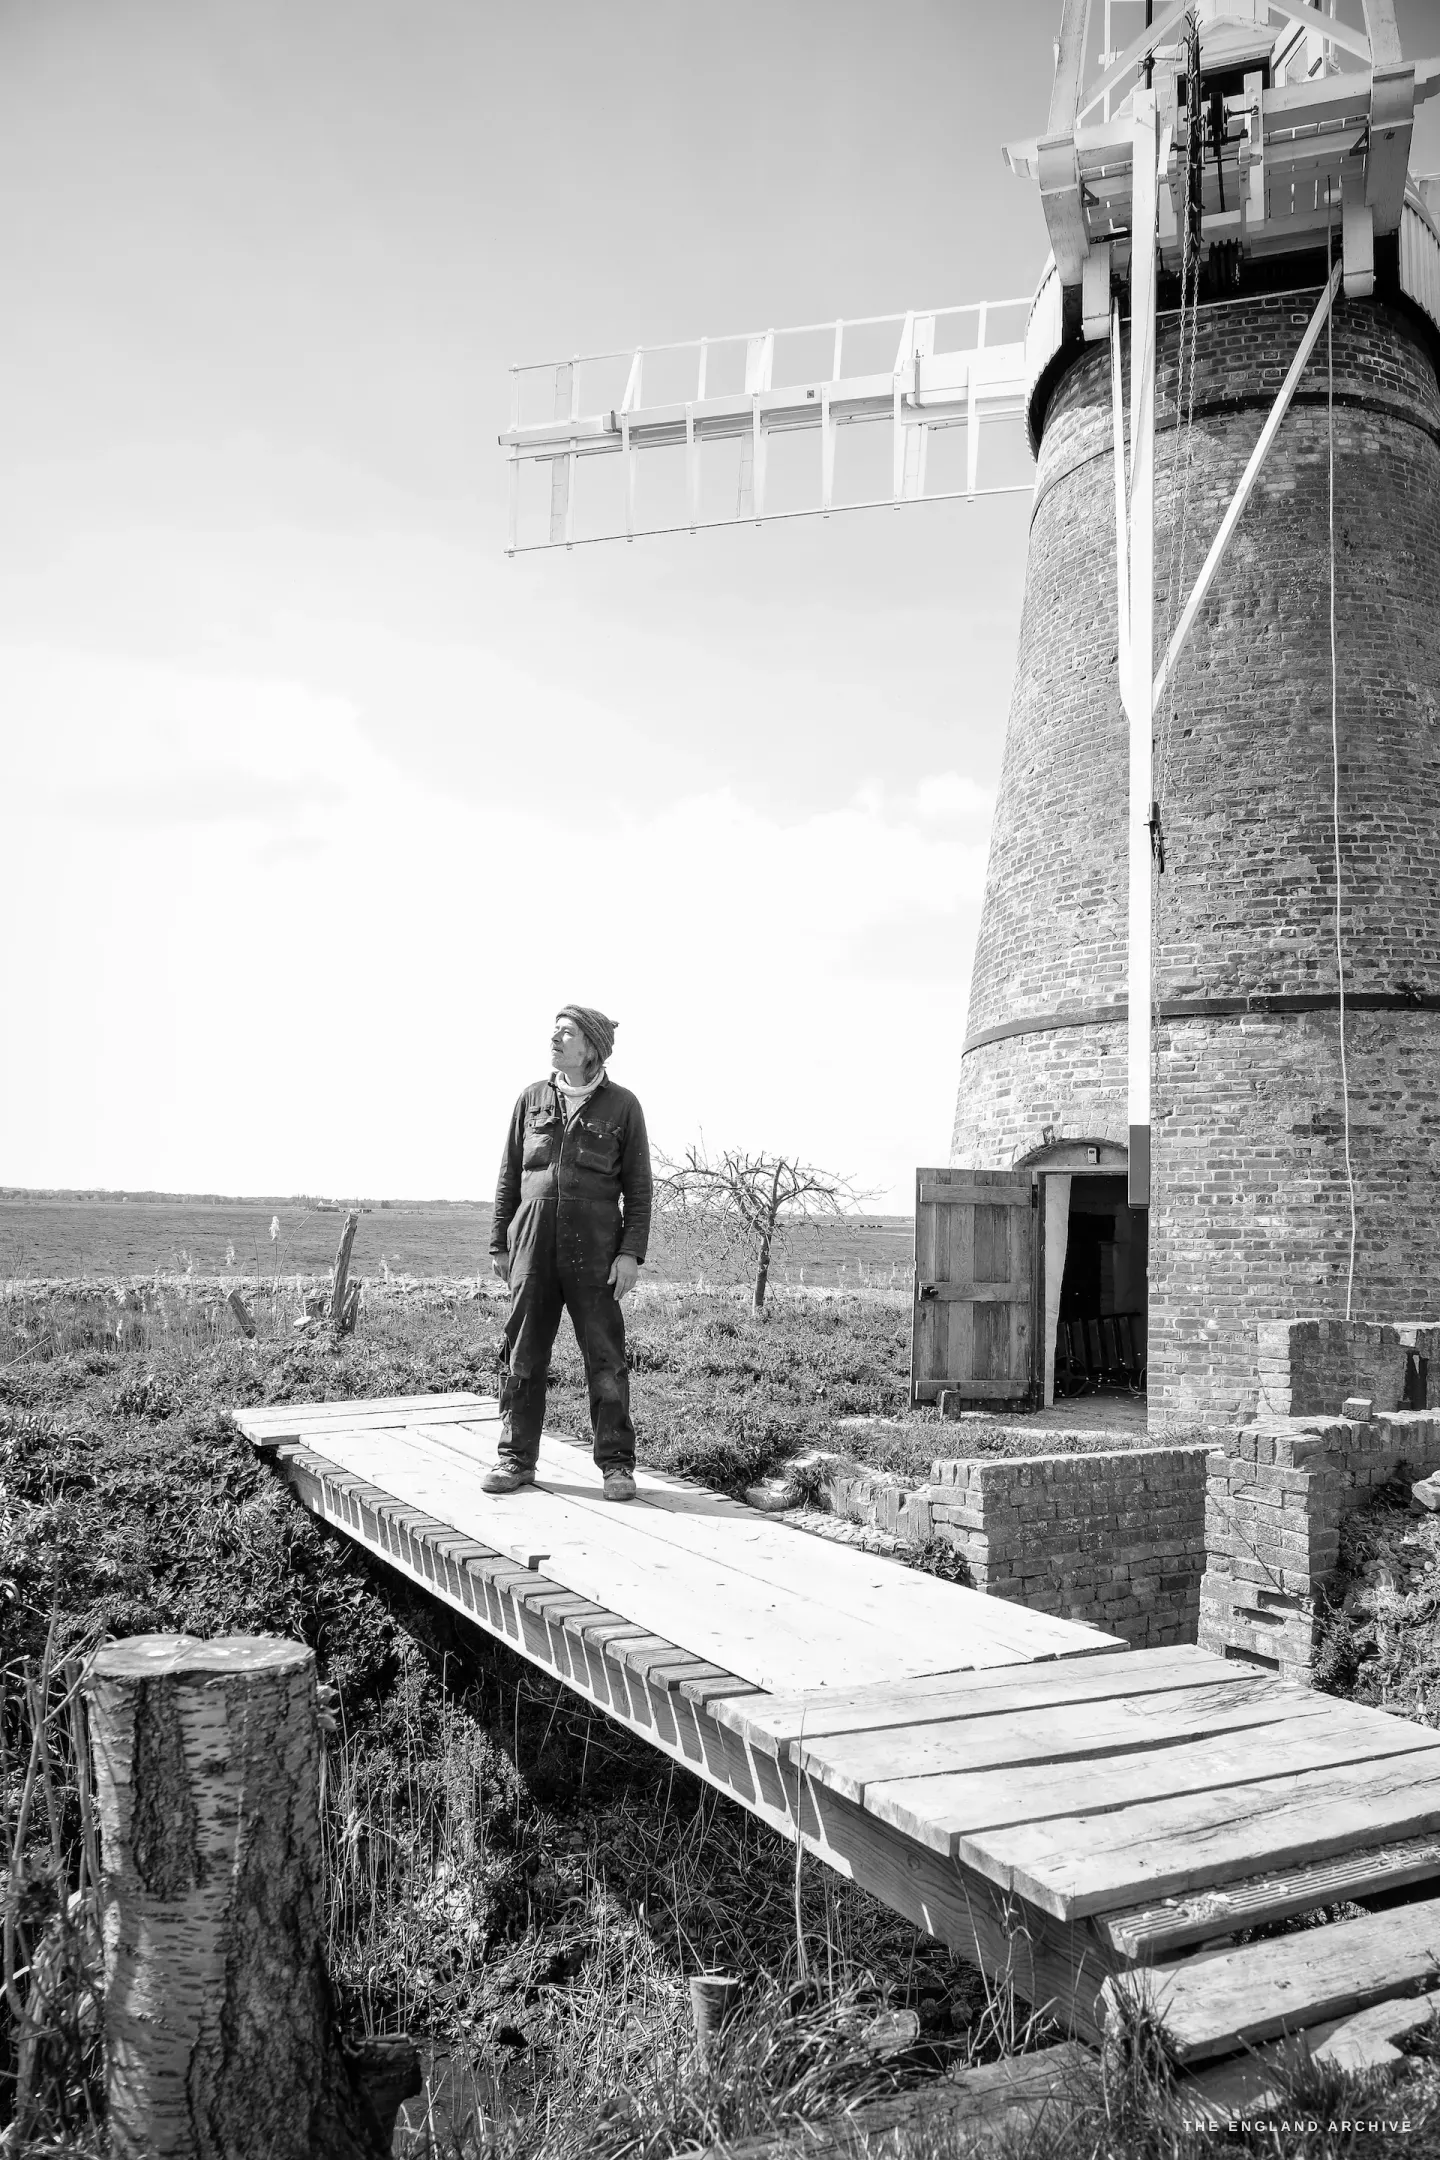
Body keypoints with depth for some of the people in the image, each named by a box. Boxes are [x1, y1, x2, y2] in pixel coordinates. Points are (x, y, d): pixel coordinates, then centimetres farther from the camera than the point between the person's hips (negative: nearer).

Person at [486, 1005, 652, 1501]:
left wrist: (631, 1252, -6)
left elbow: (638, 1186, 2)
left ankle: (616, 1464, 10)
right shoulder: (532, 1099, 10)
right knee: (522, 1356, 5)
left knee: (605, 1358, 0)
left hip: (594, 1247, -3)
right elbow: (509, 1176, 14)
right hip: (533, 1242, 3)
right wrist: (498, 1243, 10)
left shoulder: (622, 1106, 2)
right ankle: (516, 1459, 16)